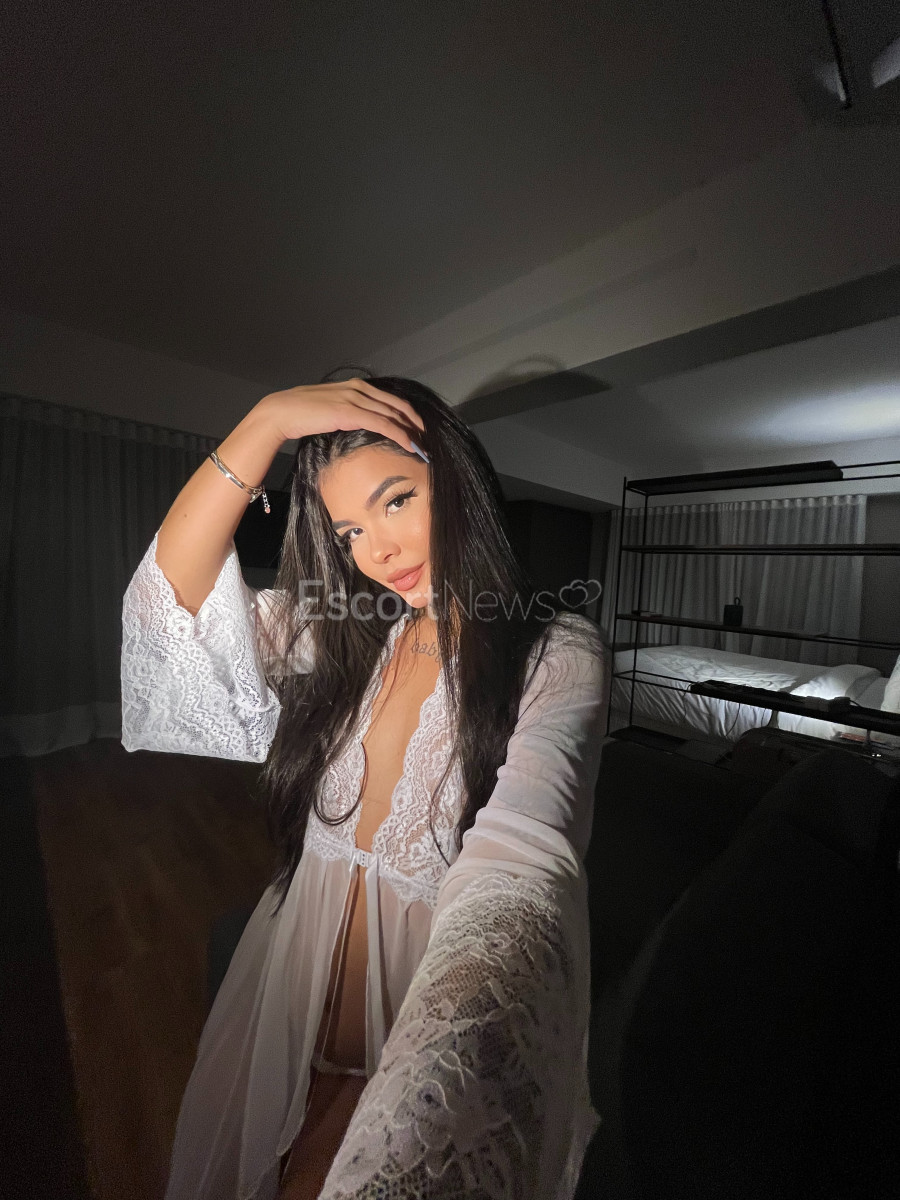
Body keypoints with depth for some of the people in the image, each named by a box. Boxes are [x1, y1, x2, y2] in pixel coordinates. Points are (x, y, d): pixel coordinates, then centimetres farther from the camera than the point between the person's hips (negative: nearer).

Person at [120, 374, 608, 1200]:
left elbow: (520, 865, -30)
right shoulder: (342, 634, -3)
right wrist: (269, 420, -14)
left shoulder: (554, 655, -18)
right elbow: (174, 587, -7)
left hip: (438, 1019, -3)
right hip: (300, 987, 4)